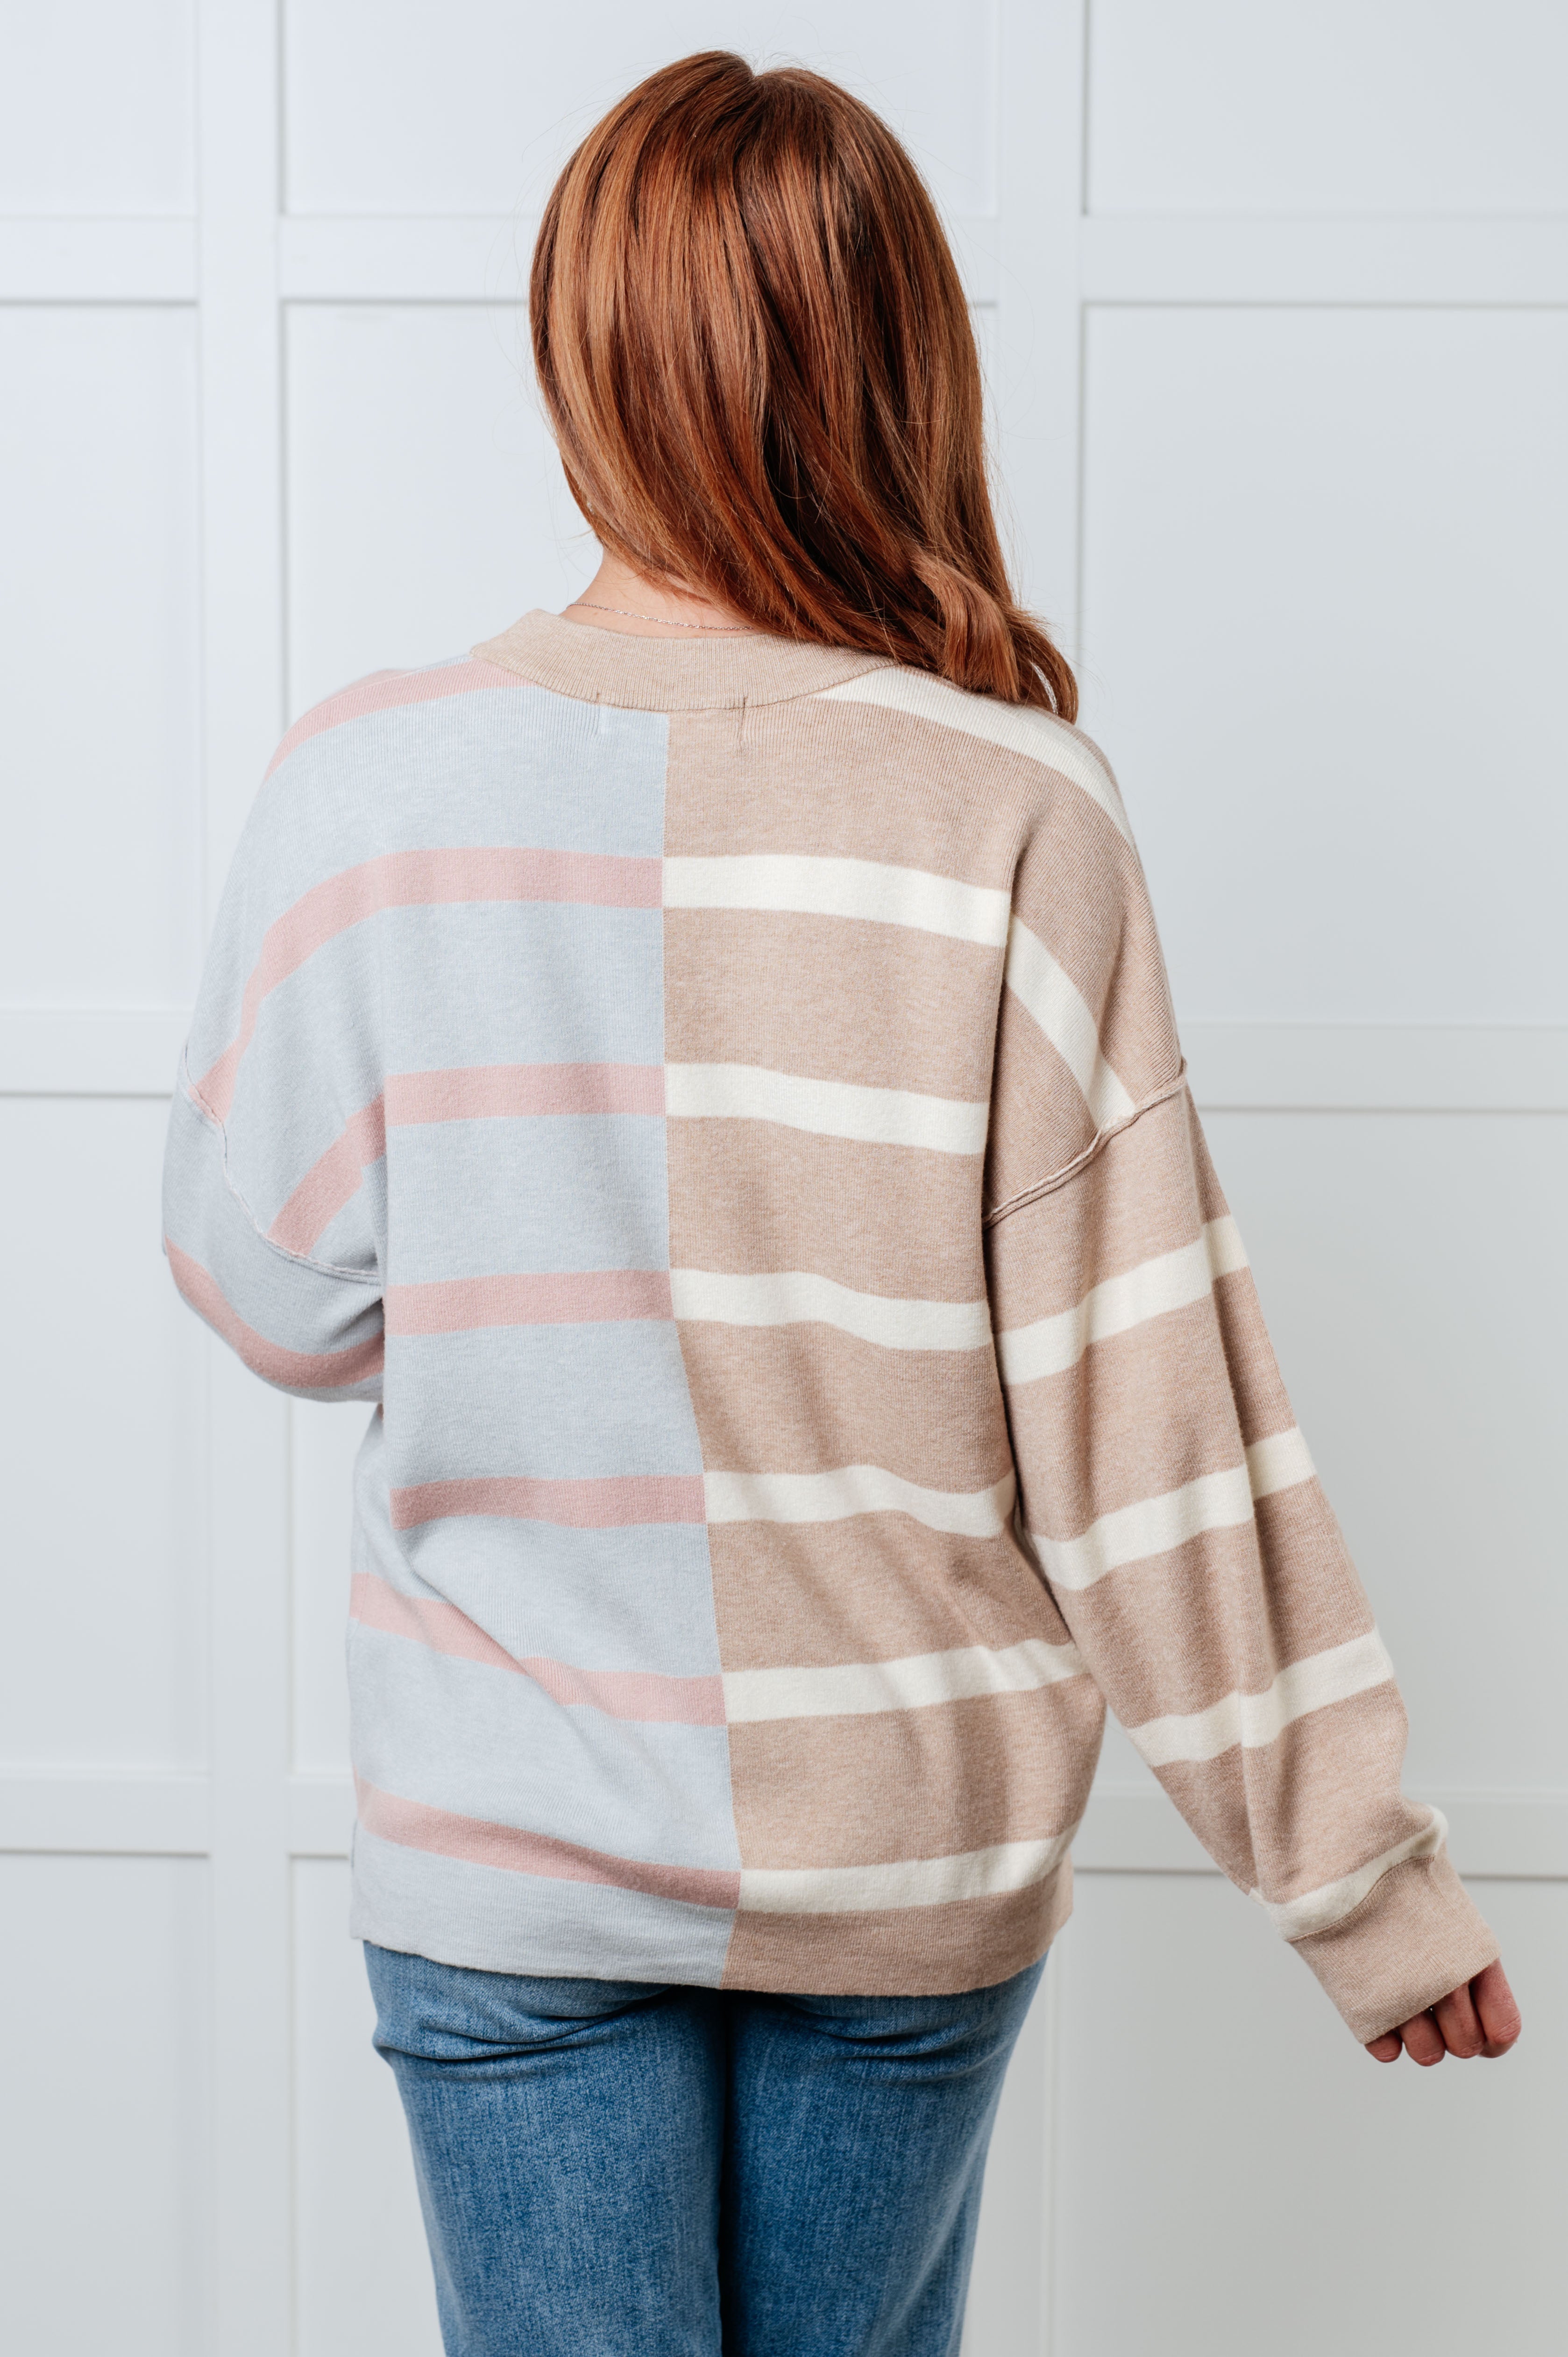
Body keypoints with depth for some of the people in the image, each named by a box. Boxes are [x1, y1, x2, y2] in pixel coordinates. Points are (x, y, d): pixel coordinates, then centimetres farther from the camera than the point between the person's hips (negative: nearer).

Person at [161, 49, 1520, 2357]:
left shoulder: (372, 783, -11)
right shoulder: (1008, 809, -14)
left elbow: (282, 1291, -2)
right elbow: (1149, 1395, -12)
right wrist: (1362, 1869, -3)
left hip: (511, 1848, 0)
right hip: (909, 1851, 1)